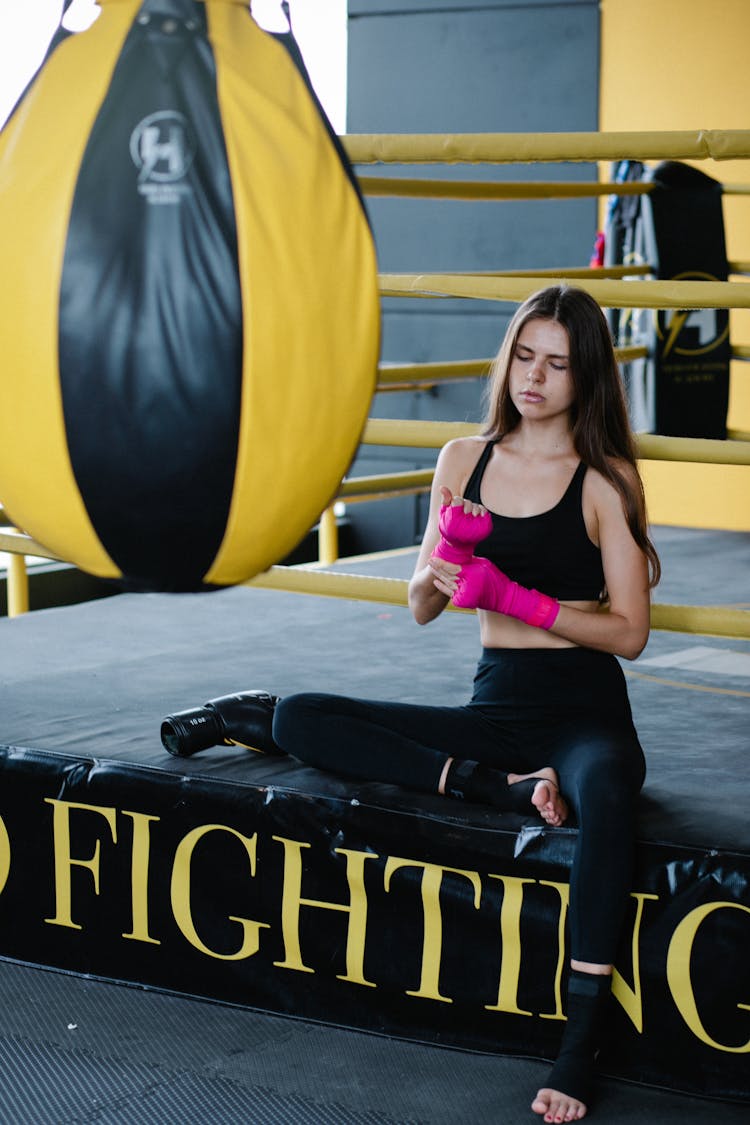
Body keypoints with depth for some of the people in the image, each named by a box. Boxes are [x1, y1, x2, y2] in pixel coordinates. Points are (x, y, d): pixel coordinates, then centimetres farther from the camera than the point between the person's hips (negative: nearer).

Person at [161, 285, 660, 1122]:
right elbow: (421, 607, 9)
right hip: (493, 709, 5)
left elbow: (629, 632, -8)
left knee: (606, 794, -42)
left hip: (583, 715, -4)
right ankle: (499, 789, -17)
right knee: (300, 719, -12)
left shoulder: (604, 478, -4)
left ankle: (579, 1049, -41)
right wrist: (447, 550, -13)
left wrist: (513, 596, -18)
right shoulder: (466, 460, 7)